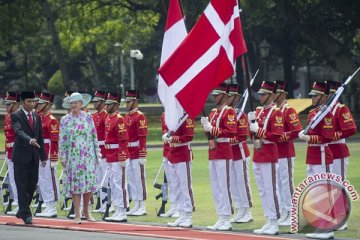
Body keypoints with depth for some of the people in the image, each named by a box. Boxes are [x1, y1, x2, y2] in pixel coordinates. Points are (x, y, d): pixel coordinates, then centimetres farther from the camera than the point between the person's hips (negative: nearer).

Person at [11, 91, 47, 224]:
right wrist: (29, 140, -42)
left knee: (32, 184, 7)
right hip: (21, 156, -6)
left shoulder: (37, 117, 14)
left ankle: (22, 211, 21)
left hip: (34, 156, 6)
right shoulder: (16, 116, -5)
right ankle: (25, 214, -3)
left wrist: (43, 156, 13)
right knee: (22, 185, -4)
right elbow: (19, 131, -23)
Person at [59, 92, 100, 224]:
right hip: (73, 157, -1)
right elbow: (62, 140, 4)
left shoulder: (88, 117, 5)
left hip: (88, 156, 1)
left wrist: (97, 154, 5)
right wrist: (62, 157, 0)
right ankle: (77, 214, 0)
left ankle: (86, 211, 18)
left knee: (89, 183, 2)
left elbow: (94, 137, 7)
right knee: (75, 183, -4)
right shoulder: (65, 120, 4)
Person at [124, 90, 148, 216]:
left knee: (139, 179, -5)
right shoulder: (127, 116, 15)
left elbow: (142, 137, -16)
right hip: (128, 153, 9)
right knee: (131, 179, 10)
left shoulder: (140, 116, -11)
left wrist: (142, 156, -20)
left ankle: (142, 207, -1)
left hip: (137, 153, -9)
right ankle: (136, 206, 15)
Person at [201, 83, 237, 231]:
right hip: (213, 152, 9)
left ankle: (226, 221, -5)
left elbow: (231, 132, -19)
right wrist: (206, 127, -2)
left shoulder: (229, 111, -8)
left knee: (224, 186, -8)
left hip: (223, 153, -9)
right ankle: (221, 219, 13)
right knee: (215, 188, 9)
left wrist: (212, 129, -22)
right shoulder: (213, 112, 17)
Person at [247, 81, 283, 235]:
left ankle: (274, 224, -3)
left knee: (270, 190, -6)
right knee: (262, 191, 10)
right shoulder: (258, 111, 14)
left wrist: (258, 130, -20)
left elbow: (277, 136, -17)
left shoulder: (276, 112, -10)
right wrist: (251, 122, 0)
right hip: (257, 155, 8)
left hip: (269, 156, -8)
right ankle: (268, 222, 16)